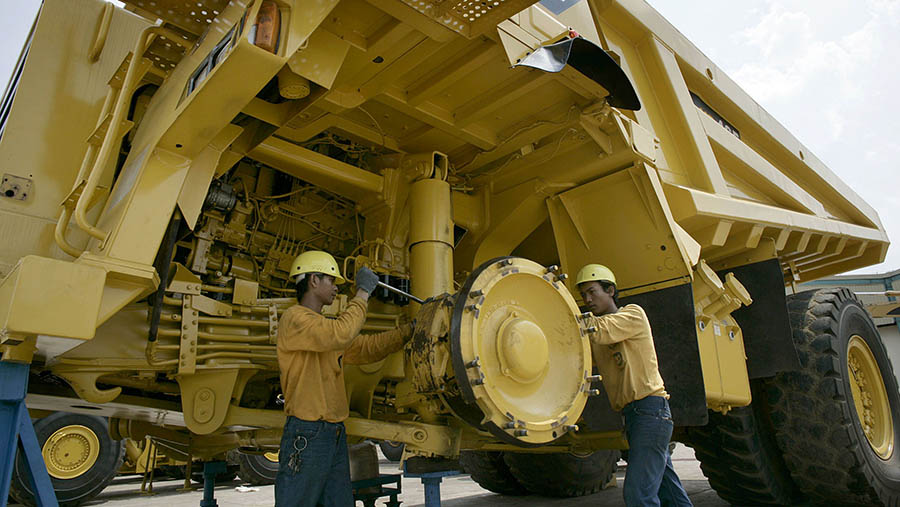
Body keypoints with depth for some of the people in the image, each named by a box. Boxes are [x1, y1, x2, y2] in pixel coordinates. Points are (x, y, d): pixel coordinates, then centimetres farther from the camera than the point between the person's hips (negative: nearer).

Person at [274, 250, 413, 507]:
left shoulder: (326, 325, 20)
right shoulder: (294, 318, -10)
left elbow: (369, 347, 18)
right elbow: (340, 334, -27)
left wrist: (411, 328, 13)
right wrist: (363, 293, -15)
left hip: (335, 434, 9)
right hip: (306, 434, -9)